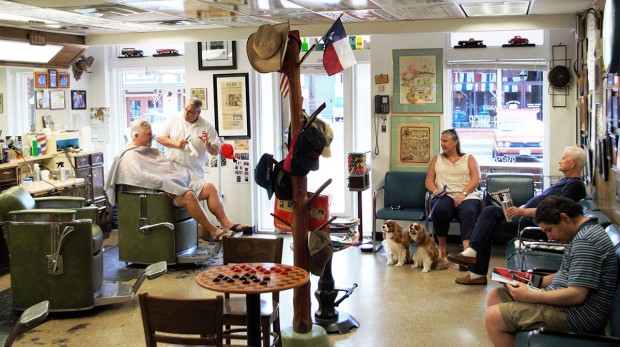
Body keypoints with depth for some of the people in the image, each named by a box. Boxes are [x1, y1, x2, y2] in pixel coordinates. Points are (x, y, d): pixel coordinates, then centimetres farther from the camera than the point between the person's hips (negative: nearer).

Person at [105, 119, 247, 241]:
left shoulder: (153, 152, 26)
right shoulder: (129, 157, -2)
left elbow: (174, 167, 24)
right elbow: (141, 176, -20)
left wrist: (193, 179, 12)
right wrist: (166, 185, -27)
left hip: (179, 183, 10)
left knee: (209, 188, -4)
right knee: (189, 195, -33)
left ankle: (226, 223, -10)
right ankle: (213, 231, -27)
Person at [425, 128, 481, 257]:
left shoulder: (468, 158, 19)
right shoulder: (437, 159, 25)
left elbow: (476, 179, 4)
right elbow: (429, 181, 17)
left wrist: (463, 194, -13)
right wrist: (436, 190, -7)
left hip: (467, 196, -1)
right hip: (444, 196, 1)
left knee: (468, 212, -36)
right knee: (440, 209, -36)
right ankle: (442, 247, -23)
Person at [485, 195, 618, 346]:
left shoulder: (585, 241, -20)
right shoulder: (585, 232, 14)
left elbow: (576, 295, -25)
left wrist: (528, 296, -19)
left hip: (578, 315, -11)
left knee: (493, 317, -19)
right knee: (495, 295, 9)